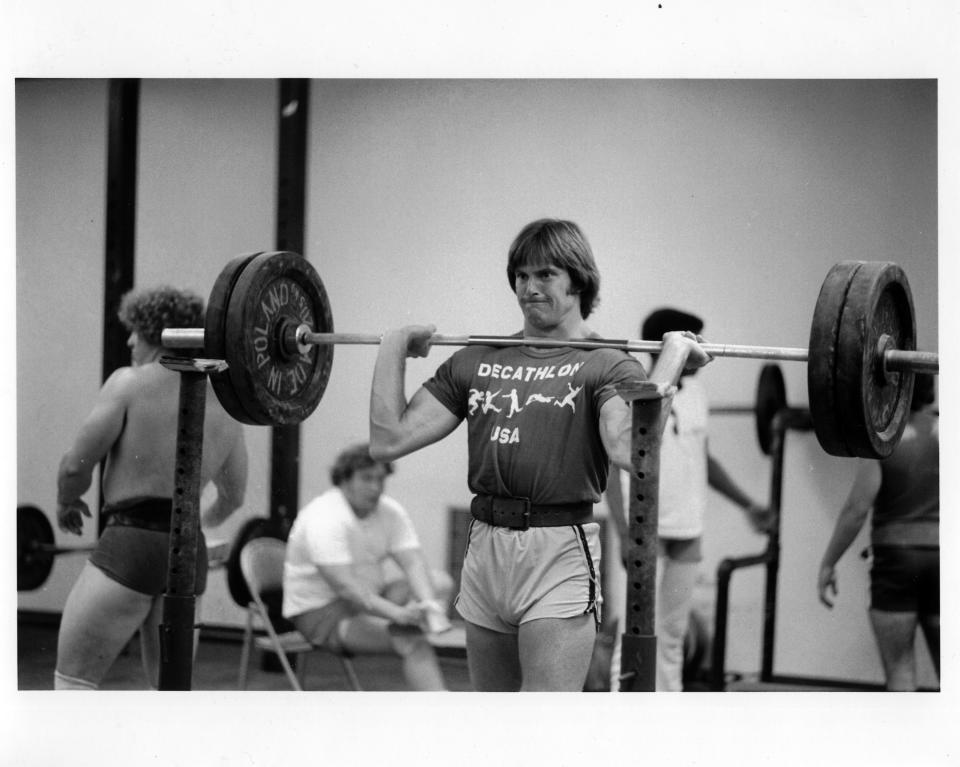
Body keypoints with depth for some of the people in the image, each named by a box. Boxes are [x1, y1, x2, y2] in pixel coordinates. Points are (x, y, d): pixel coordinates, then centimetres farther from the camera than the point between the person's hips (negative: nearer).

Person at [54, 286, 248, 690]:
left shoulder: (130, 383, -4)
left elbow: (76, 465, -5)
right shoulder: (224, 408, 12)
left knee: (72, 680, 3)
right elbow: (232, 498, 24)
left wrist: (66, 503, 16)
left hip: (130, 541, -6)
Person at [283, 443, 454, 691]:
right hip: (322, 614, -8)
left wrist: (427, 604, -30)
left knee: (441, 582, -14)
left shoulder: (390, 511, 1)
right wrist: (398, 614, -41)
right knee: (411, 641, -29)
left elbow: (414, 562, -9)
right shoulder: (324, 519, -22)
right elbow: (345, 587, -31)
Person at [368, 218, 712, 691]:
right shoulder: (476, 362, 12)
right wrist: (394, 348, 8)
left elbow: (628, 449, -22)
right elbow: (388, 440, 6)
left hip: (560, 552, -5)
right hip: (484, 550, 5)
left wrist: (673, 357, -19)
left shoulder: (605, 365, -1)